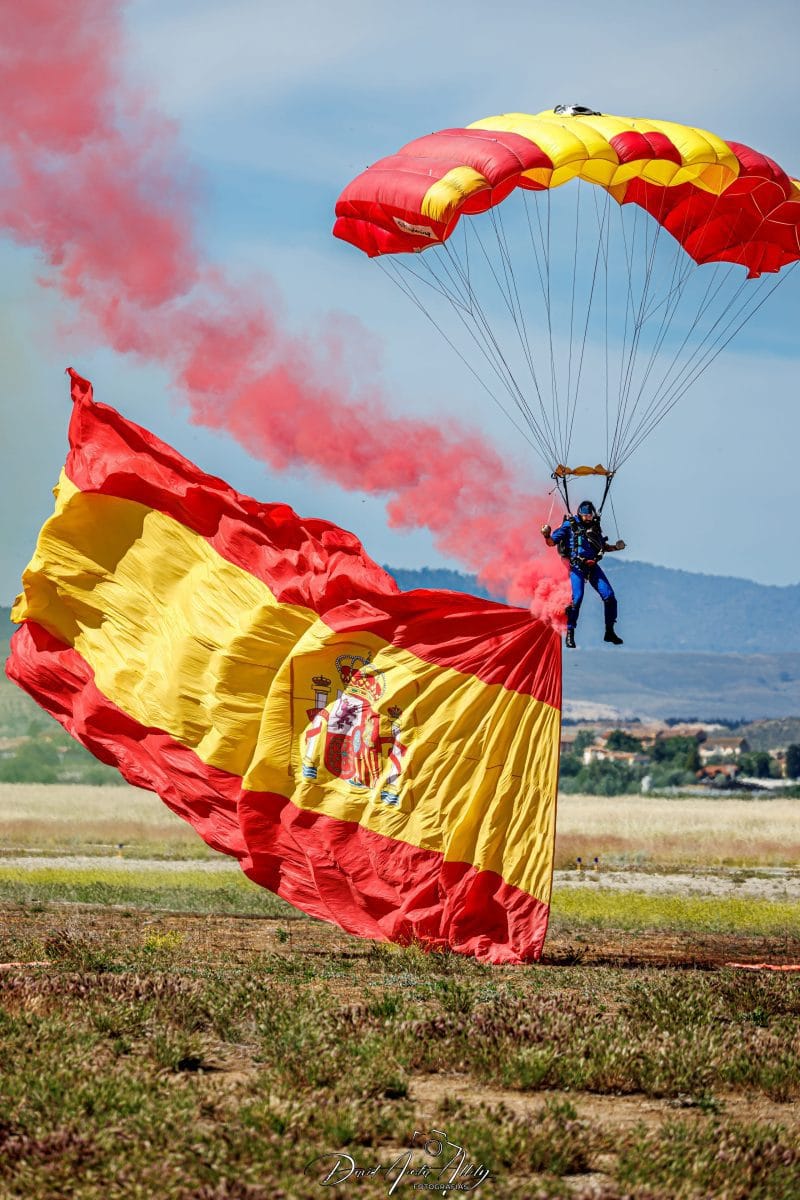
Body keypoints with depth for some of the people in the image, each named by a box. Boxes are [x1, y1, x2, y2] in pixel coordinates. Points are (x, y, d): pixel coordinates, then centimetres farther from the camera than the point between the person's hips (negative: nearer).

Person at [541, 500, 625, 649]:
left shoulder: (595, 526, 12)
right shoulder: (570, 525, -2)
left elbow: (603, 546, 26)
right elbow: (552, 542, -2)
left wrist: (615, 547, 9)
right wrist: (546, 535, -22)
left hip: (593, 567, 5)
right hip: (577, 567, -5)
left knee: (609, 596, -3)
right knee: (577, 597, -20)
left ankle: (609, 632, 11)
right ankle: (570, 634, -6)